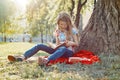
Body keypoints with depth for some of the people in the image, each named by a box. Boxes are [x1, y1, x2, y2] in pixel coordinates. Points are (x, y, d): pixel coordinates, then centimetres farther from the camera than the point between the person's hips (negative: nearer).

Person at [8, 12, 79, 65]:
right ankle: (23, 57, -35)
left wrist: (71, 43, -23)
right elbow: (57, 45, 11)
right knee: (39, 46, -15)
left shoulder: (72, 30, -2)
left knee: (63, 49, -44)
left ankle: (46, 60, -71)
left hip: (69, 52, -5)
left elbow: (77, 44, -2)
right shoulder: (58, 31, 11)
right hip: (59, 50, 5)